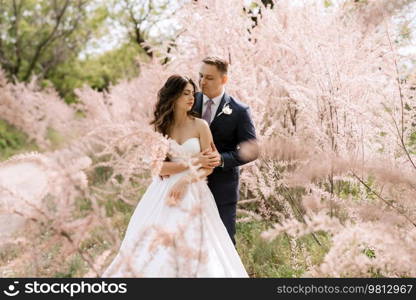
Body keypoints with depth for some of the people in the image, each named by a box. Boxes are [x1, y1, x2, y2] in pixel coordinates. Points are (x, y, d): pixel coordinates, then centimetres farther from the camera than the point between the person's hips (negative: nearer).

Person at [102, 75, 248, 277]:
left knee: (192, 249, -4)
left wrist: (185, 181, -16)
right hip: (164, 195, 1)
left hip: (193, 195, -1)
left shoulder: (200, 126, 1)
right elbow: (157, 167, -5)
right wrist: (193, 162, -10)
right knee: (156, 250, -1)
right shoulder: (158, 128, 3)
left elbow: (209, 167, -1)